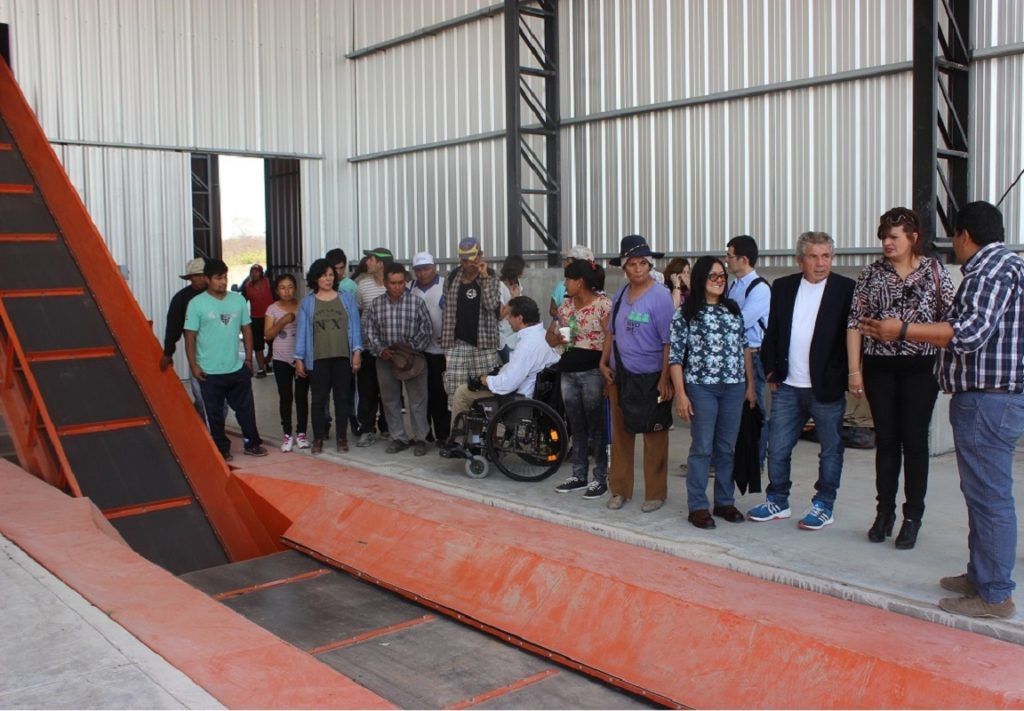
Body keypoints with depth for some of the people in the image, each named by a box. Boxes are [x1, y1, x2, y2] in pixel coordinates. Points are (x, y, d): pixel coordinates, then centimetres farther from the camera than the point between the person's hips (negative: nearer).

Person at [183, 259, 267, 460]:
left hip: (238, 368, 3)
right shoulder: (196, 304, -7)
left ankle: (252, 443, 24)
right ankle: (221, 449, 19)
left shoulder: (238, 300, 3)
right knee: (215, 413, 7)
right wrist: (194, 366, -9)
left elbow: (246, 330, 10)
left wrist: (249, 358, 8)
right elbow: (190, 337, -6)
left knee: (246, 408, 11)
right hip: (210, 372, -3)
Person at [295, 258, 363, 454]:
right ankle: (318, 439, 11)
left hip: (343, 357, 1)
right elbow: (301, 330, 4)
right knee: (319, 398, 3)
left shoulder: (346, 299, 6)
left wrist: (357, 351, -5)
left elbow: (354, 327, 4)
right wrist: (299, 358, -1)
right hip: (318, 358, -1)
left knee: (342, 397, 7)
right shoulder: (307, 302, 4)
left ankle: (342, 437, 15)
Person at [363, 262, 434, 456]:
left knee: (417, 400, 2)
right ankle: (398, 438, 21)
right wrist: (380, 350, -9)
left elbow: (427, 330, -3)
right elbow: (370, 332, 6)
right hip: (385, 359, 3)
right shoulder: (376, 304, 3)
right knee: (390, 400, 9)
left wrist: (412, 347, -12)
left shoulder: (416, 302, -5)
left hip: (413, 358, -2)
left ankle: (420, 439, 13)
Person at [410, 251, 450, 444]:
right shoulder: (410, 289, 11)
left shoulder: (445, 287, -5)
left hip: (439, 350, -5)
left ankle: (442, 434, 6)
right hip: (416, 350, 5)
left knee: (440, 393, -2)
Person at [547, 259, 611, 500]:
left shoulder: (603, 304, -9)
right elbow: (550, 337, 17)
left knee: (596, 426, 0)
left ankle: (600, 478, 10)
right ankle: (578, 475, 22)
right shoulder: (566, 305, 11)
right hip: (568, 372, 7)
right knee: (576, 426, 13)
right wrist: (557, 337, -6)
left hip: (592, 371, -7)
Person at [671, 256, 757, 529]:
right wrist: (681, 395, -11)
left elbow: (745, 349, 15)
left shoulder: (734, 310, 12)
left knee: (727, 448, 10)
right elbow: (675, 357, -6)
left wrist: (751, 385, 11)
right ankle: (697, 506, 8)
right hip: (702, 387, -4)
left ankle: (725, 501, 21)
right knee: (702, 448, 0)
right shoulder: (686, 314, -3)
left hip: (734, 387, 4)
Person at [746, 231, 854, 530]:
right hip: (787, 387, 3)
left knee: (830, 449, 9)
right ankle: (778, 501, 23)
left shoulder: (846, 289, -4)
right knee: (777, 448, 8)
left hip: (827, 387, -3)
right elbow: (772, 333, 12)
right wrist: (770, 369, 5)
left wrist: (848, 378, -10)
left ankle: (824, 505, 22)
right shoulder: (783, 287, 7)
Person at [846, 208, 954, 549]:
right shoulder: (872, 273, 4)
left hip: (920, 369, -1)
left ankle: (912, 518, 13)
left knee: (914, 440, 3)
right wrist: (854, 370, -1)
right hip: (879, 368, 2)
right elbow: (855, 322, 3)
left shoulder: (934, 271, 1)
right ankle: (884, 513, 19)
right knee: (886, 440, 8)